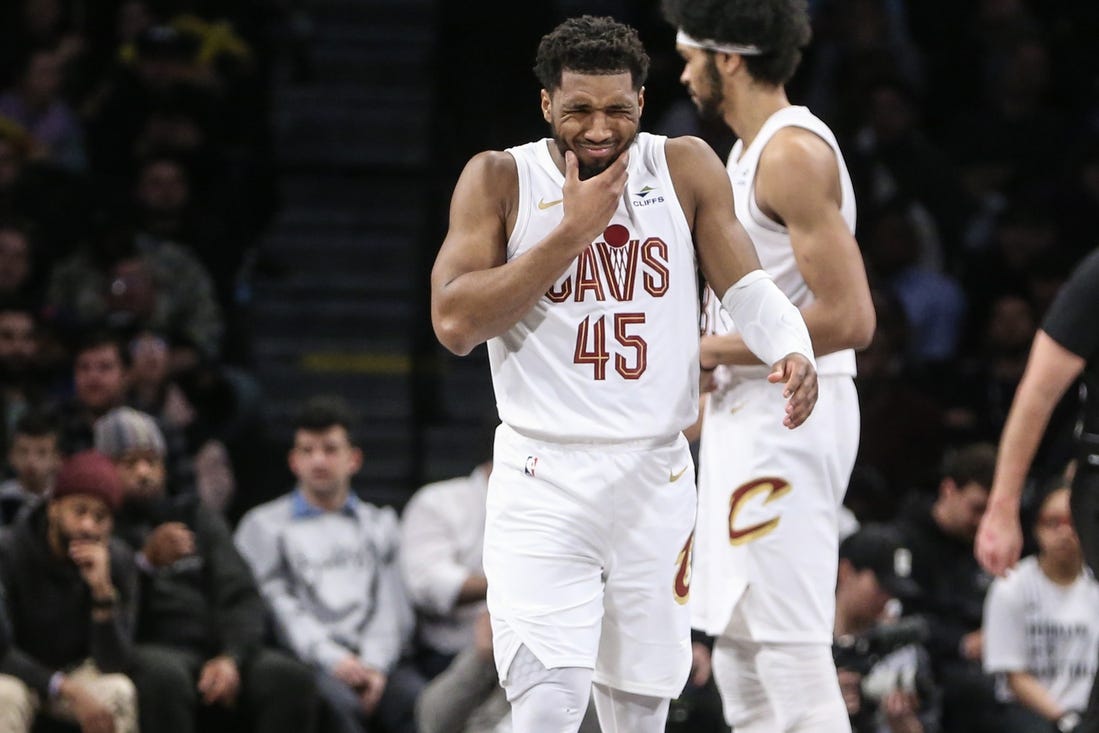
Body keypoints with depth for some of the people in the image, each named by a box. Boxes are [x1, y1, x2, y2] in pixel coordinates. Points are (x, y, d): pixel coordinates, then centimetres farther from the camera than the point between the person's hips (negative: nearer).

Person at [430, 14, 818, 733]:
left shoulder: (686, 168, 5)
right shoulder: (501, 179, -2)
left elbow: (746, 283, 0)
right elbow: (454, 323, -12)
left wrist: (794, 349, -23)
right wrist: (572, 233, -15)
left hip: (656, 478, 3)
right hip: (544, 479, -3)